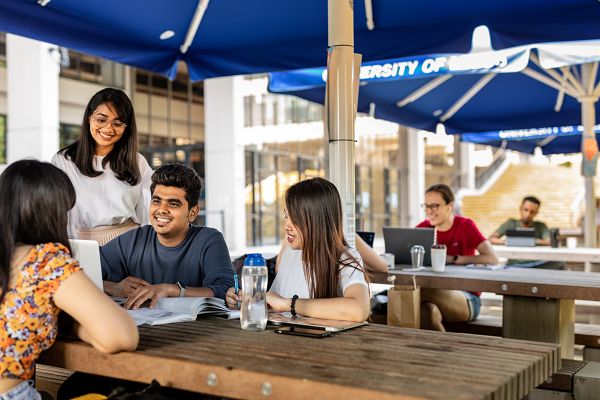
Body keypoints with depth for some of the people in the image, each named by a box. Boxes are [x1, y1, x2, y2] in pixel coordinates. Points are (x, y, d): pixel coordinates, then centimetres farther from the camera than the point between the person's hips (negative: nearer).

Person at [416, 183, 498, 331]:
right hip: (436, 294, 3)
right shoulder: (423, 227, 7)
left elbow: (493, 259, -18)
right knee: (427, 311, -36)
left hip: (466, 298, -2)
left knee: (420, 291, -32)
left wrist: (453, 259, -19)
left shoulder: (465, 226, -4)